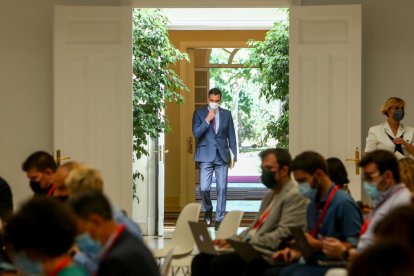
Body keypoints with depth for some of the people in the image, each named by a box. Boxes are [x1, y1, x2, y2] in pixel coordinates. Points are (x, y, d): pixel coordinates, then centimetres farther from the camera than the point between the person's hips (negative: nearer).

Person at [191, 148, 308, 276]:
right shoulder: (270, 195, 23)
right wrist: (230, 241, 7)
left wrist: (246, 242, -19)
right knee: (201, 260, -7)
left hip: (267, 255, -9)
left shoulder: (294, 196, -8)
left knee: (219, 263, -27)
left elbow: (282, 236, -17)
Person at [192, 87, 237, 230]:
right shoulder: (199, 113, 3)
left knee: (222, 188, 0)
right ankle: (208, 210, 20)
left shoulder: (226, 114, 10)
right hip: (206, 155, -2)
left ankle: (219, 219, 8)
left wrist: (234, 154, 6)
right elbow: (196, 133, -7)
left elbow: (231, 135, 12)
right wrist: (207, 120, -14)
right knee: (204, 188, -9)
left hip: (222, 155, 2)